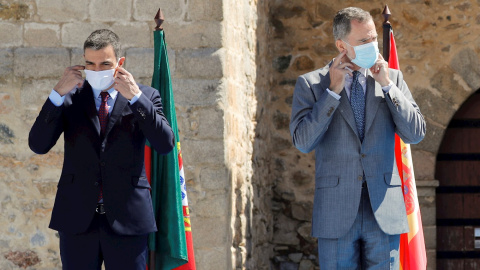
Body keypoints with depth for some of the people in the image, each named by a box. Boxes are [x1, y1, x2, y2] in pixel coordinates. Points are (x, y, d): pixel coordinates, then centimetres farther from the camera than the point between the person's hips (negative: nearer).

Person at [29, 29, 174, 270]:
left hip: (127, 219, -1)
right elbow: (38, 145, -2)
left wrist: (135, 97, -15)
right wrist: (58, 93, -11)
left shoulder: (146, 97, 5)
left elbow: (165, 145, -9)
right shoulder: (70, 98, 7)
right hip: (77, 219, 1)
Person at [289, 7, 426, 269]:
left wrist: (387, 85, -5)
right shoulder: (310, 84, 2)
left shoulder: (392, 78, 10)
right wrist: (333, 90, -10)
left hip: (384, 212, 2)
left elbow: (416, 134, 2)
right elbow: (303, 142, -9)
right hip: (336, 214, -2)